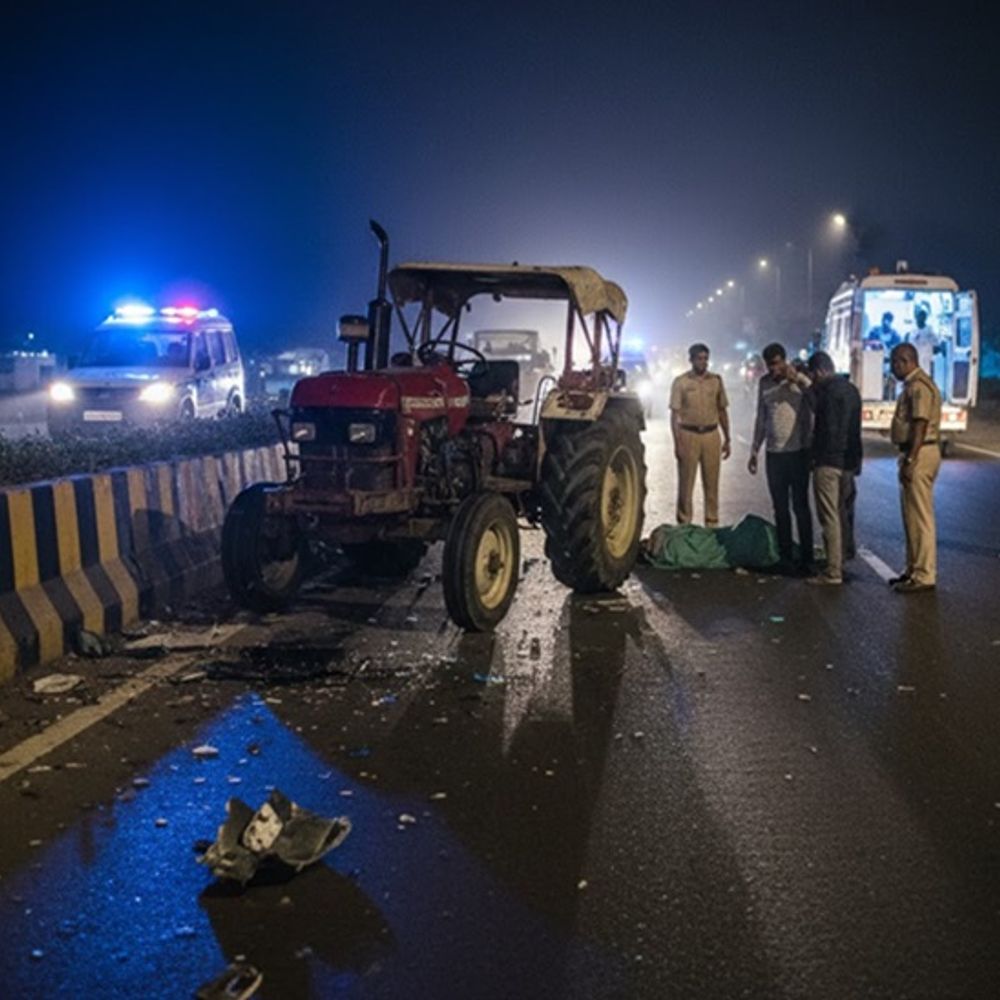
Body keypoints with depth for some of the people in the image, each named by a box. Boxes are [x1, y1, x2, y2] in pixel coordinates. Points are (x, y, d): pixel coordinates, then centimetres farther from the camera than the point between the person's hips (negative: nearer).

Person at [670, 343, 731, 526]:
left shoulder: (716, 380, 7)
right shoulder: (680, 382, -1)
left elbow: (722, 411, 12)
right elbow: (674, 414, -3)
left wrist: (727, 439, 10)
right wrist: (677, 443, -10)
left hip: (711, 435, 3)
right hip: (689, 435, -2)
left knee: (712, 483, 6)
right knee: (686, 482, 1)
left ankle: (712, 523, 15)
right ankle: (684, 523, 10)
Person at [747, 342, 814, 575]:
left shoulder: (800, 381, -8)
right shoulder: (764, 382, 8)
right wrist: (754, 450, 15)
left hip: (798, 452, -5)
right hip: (774, 453, 5)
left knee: (800, 506, -1)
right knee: (780, 508, 9)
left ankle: (806, 559, 6)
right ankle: (785, 557, 17)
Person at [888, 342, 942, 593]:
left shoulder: (919, 386, -15)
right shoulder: (912, 385, 18)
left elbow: (920, 425, -22)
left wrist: (910, 461, -24)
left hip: (919, 454, -11)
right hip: (913, 453, 11)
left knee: (919, 517, -8)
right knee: (912, 516, 15)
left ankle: (924, 575, -5)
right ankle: (914, 569, 23)